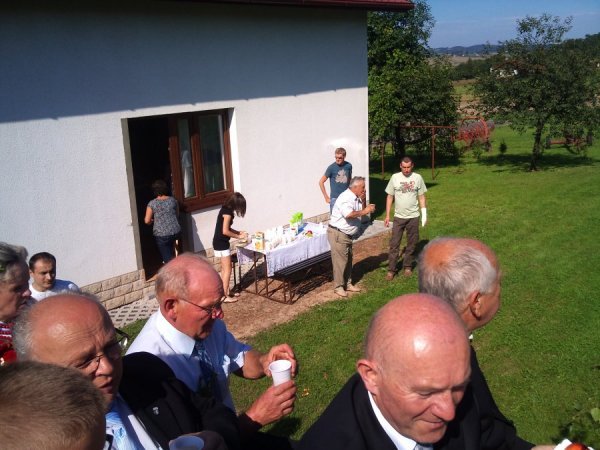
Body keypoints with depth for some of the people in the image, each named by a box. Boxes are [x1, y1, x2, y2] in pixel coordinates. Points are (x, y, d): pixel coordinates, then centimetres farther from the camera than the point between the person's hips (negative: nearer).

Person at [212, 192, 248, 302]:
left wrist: (239, 232, 9)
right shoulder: (227, 212, -19)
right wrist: (238, 236, -12)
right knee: (227, 269, -3)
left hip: (219, 242, 10)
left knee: (224, 269, 17)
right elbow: (225, 231, -23)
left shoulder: (225, 209, 10)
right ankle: (225, 296, 2)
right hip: (221, 243, -10)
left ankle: (226, 292, 25)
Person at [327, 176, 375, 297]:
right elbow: (349, 214, -35)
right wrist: (364, 211, -24)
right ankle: (338, 286, 5)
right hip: (338, 233, -10)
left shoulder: (356, 198, 8)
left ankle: (347, 283, 26)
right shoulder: (346, 198, -22)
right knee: (340, 260, -4)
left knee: (348, 259, 16)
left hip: (347, 234, 10)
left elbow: (358, 213, 14)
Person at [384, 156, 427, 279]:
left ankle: (407, 266, 24)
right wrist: (387, 216, 0)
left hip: (413, 217, 1)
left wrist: (424, 214, 0)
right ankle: (391, 270, 4)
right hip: (398, 217, 0)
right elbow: (390, 197, 2)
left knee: (412, 244, 10)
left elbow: (421, 197, 4)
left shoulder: (417, 178, -2)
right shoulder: (395, 177, -3)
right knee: (394, 244, -1)